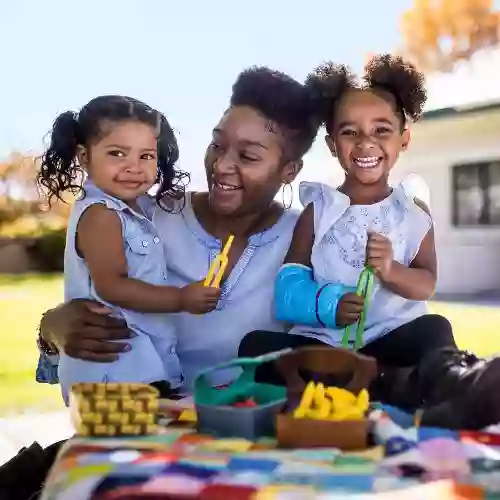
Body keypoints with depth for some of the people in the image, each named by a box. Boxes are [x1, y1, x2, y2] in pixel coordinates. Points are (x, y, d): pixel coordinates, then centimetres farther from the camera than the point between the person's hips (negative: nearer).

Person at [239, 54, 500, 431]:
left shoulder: (413, 211, 10)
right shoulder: (318, 209, 9)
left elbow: (428, 285, 1)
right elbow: (289, 287, 0)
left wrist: (392, 272, -21)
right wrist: (327, 304, -20)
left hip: (393, 337, 0)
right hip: (324, 343, 1)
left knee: (434, 329, -27)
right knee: (256, 346, -25)